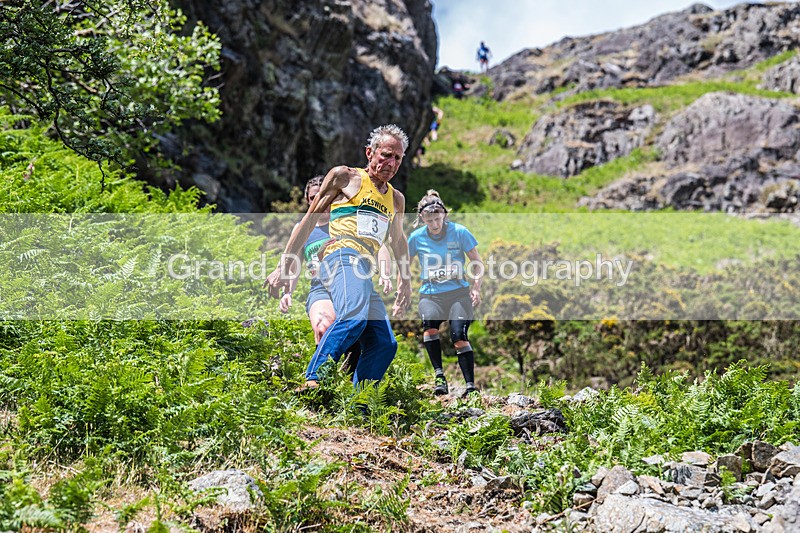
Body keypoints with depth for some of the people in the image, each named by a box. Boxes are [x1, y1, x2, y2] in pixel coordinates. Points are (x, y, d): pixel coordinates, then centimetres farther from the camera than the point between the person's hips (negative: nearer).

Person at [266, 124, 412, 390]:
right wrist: (285, 265, 4)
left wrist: (405, 281, 40)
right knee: (353, 316, -36)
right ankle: (312, 381, -42)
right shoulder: (344, 176, 11)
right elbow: (309, 220, 9)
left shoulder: (396, 199, 27)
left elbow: (398, 240, 43)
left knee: (384, 344, -5)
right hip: (343, 256, -8)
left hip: (365, 272, 8)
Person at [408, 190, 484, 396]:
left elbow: (477, 262, 5)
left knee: (459, 337, -17)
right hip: (430, 294, 1)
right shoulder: (416, 237, 2)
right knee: (429, 324, -29)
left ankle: (470, 385, -10)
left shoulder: (459, 232, -3)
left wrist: (476, 288, -5)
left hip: (458, 293, -1)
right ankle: (439, 373, -21)